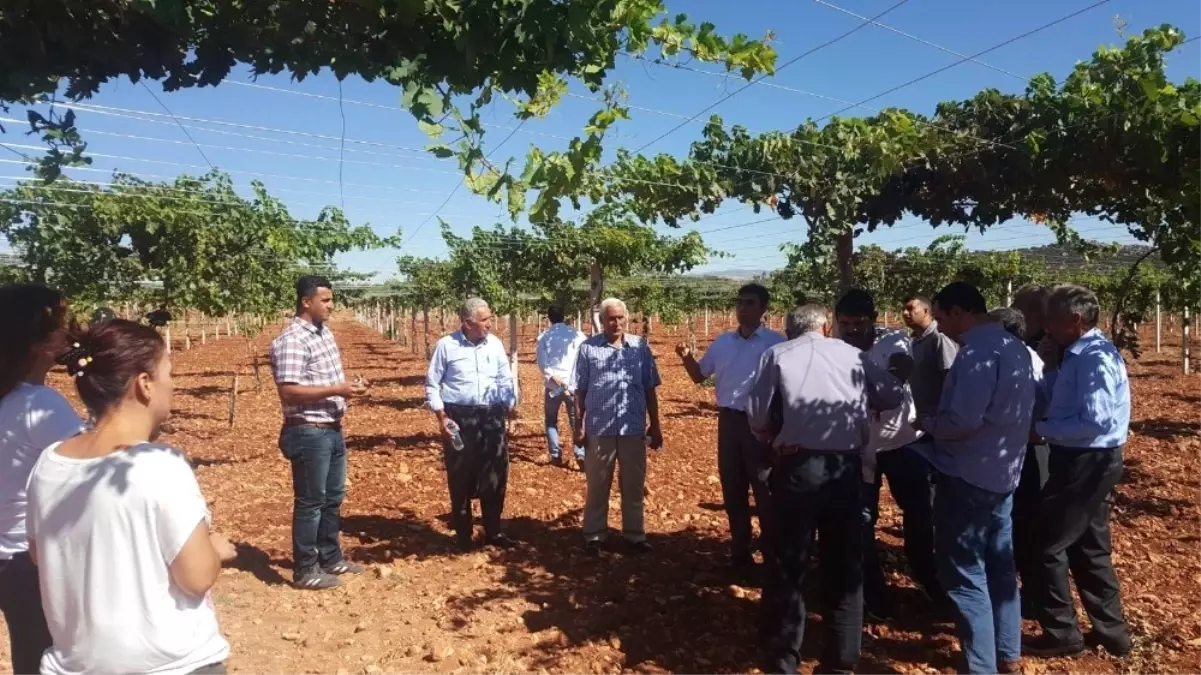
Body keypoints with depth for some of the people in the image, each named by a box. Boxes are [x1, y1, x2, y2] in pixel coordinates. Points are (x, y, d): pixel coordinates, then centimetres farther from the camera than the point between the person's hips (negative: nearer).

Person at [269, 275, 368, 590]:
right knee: (310, 502, 3)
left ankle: (331, 558, 33)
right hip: (308, 433, -9)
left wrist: (348, 386, 5)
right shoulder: (291, 340, -18)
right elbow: (288, 391, -24)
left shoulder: (325, 332, 11)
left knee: (333, 498, 18)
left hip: (332, 430, 9)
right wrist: (336, 391, -23)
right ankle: (305, 570, 16)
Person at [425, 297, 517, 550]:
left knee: (496, 477, 7)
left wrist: (511, 404, 2)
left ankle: (493, 531, 22)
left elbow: (505, 379, 13)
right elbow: (432, 384, -1)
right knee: (460, 479, 6)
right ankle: (463, 533, 21)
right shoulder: (446, 345, -6)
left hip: (492, 417, 3)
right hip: (459, 418, -3)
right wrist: (441, 417, -8)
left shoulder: (495, 344, 5)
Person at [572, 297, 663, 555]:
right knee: (597, 485, 10)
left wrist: (655, 426, 7)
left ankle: (635, 534, 25)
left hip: (634, 428, 2)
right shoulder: (588, 348, -2)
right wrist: (579, 426, -1)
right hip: (599, 428, -1)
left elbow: (650, 390, 7)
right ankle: (594, 535, 22)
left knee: (634, 485, 11)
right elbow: (580, 391, 1)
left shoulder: (641, 347, 3)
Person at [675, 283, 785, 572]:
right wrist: (687, 358, -5)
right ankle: (740, 551, 26)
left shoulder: (775, 342, -8)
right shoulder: (722, 342, 8)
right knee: (732, 490, 12)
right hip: (729, 420, 5)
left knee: (764, 490, 4)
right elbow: (699, 375, 14)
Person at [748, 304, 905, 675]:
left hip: (798, 467, -2)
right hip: (846, 467, 2)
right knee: (845, 565, 16)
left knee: (788, 565, 9)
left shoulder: (778, 355, 2)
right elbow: (895, 396, 12)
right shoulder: (853, 355, 9)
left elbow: (756, 417, -4)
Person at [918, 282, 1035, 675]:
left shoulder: (978, 352, -21)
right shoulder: (1014, 347, 9)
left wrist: (928, 425, -8)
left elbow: (963, 422, -27)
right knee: (999, 568, 19)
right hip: (1002, 474, 10)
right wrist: (938, 423, 13)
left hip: (967, 478, -10)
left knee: (965, 576, 1)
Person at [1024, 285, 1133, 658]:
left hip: (1086, 463, -10)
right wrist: (1050, 370, 2)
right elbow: (1060, 406, 13)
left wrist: (1040, 429, -21)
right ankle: (1110, 630, 31)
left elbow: (1095, 421, -27)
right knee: (1089, 548, 19)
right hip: (1086, 462, 10)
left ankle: (1061, 632, 13)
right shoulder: (1079, 355, 9)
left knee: (1048, 544, 0)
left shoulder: (1095, 358, -21)